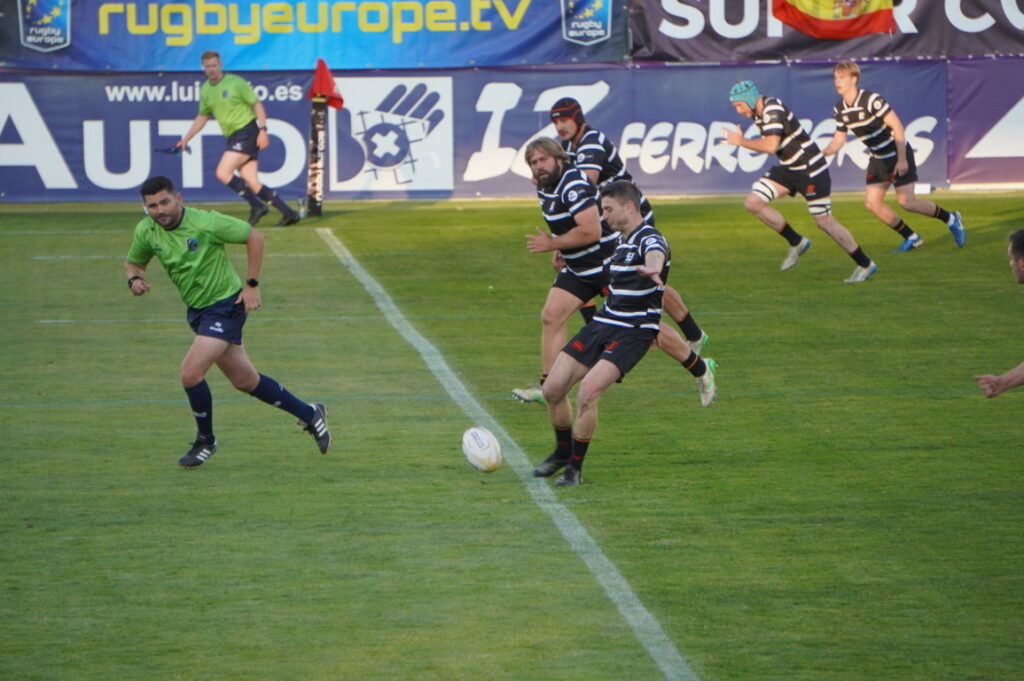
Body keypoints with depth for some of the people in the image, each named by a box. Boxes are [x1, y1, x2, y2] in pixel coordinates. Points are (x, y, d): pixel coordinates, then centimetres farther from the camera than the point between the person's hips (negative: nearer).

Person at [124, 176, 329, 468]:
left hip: (226, 305, -7)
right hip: (197, 311, 7)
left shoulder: (205, 223, -21)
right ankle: (309, 414, 31)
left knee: (191, 372, -19)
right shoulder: (145, 231, -5)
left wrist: (252, 285, -12)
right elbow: (133, 262, 13)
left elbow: (254, 236, -11)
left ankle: (205, 440, 4)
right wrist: (134, 278, -12)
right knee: (246, 381, 13)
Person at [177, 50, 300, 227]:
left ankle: (257, 206, -8)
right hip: (233, 138, 7)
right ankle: (288, 213, 3)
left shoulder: (236, 82, -6)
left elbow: (257, 105, -5)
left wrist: (263, 130, -14)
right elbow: (202, 117, 25)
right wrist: (186, 138, 20)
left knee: (223, 173, -17)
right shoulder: (205, 90, 13)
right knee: (252, 183, -1)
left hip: (247, 132, -7)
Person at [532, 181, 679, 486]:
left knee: (589, 391, -25)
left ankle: (575, 468, -8)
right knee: (552, 389, 3)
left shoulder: (650, 240, -15)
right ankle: (563, 453, 28)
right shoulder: (623, 242, 16)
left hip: (631, 332, -9)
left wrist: (652, 269, -64)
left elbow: (655, 255, -42)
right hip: (602, 324, 9)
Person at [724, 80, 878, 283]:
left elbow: (771, 146, -32)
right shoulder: (758, 113, 7)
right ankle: (796, 243, 9)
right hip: (788, 169, 9)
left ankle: (866, 265, 9)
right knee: (753, 202, -4)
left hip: (810, 168, -9)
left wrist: (741, 142, -22)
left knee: (824, 221, -6)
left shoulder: (773, 110, -22)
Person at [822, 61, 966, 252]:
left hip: (898, 153, -7)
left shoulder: (871, 100, -23)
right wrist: (821, 153, -12)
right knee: (872, 202, -3)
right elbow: (839, 139, 8)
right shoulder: (840, 110, 0)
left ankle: (950, 219, 10)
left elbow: (896, 125, -22)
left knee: (906, 202, -13)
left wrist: (902, 159, -22)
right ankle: (911, 238, 11)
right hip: (878, 159, 7)